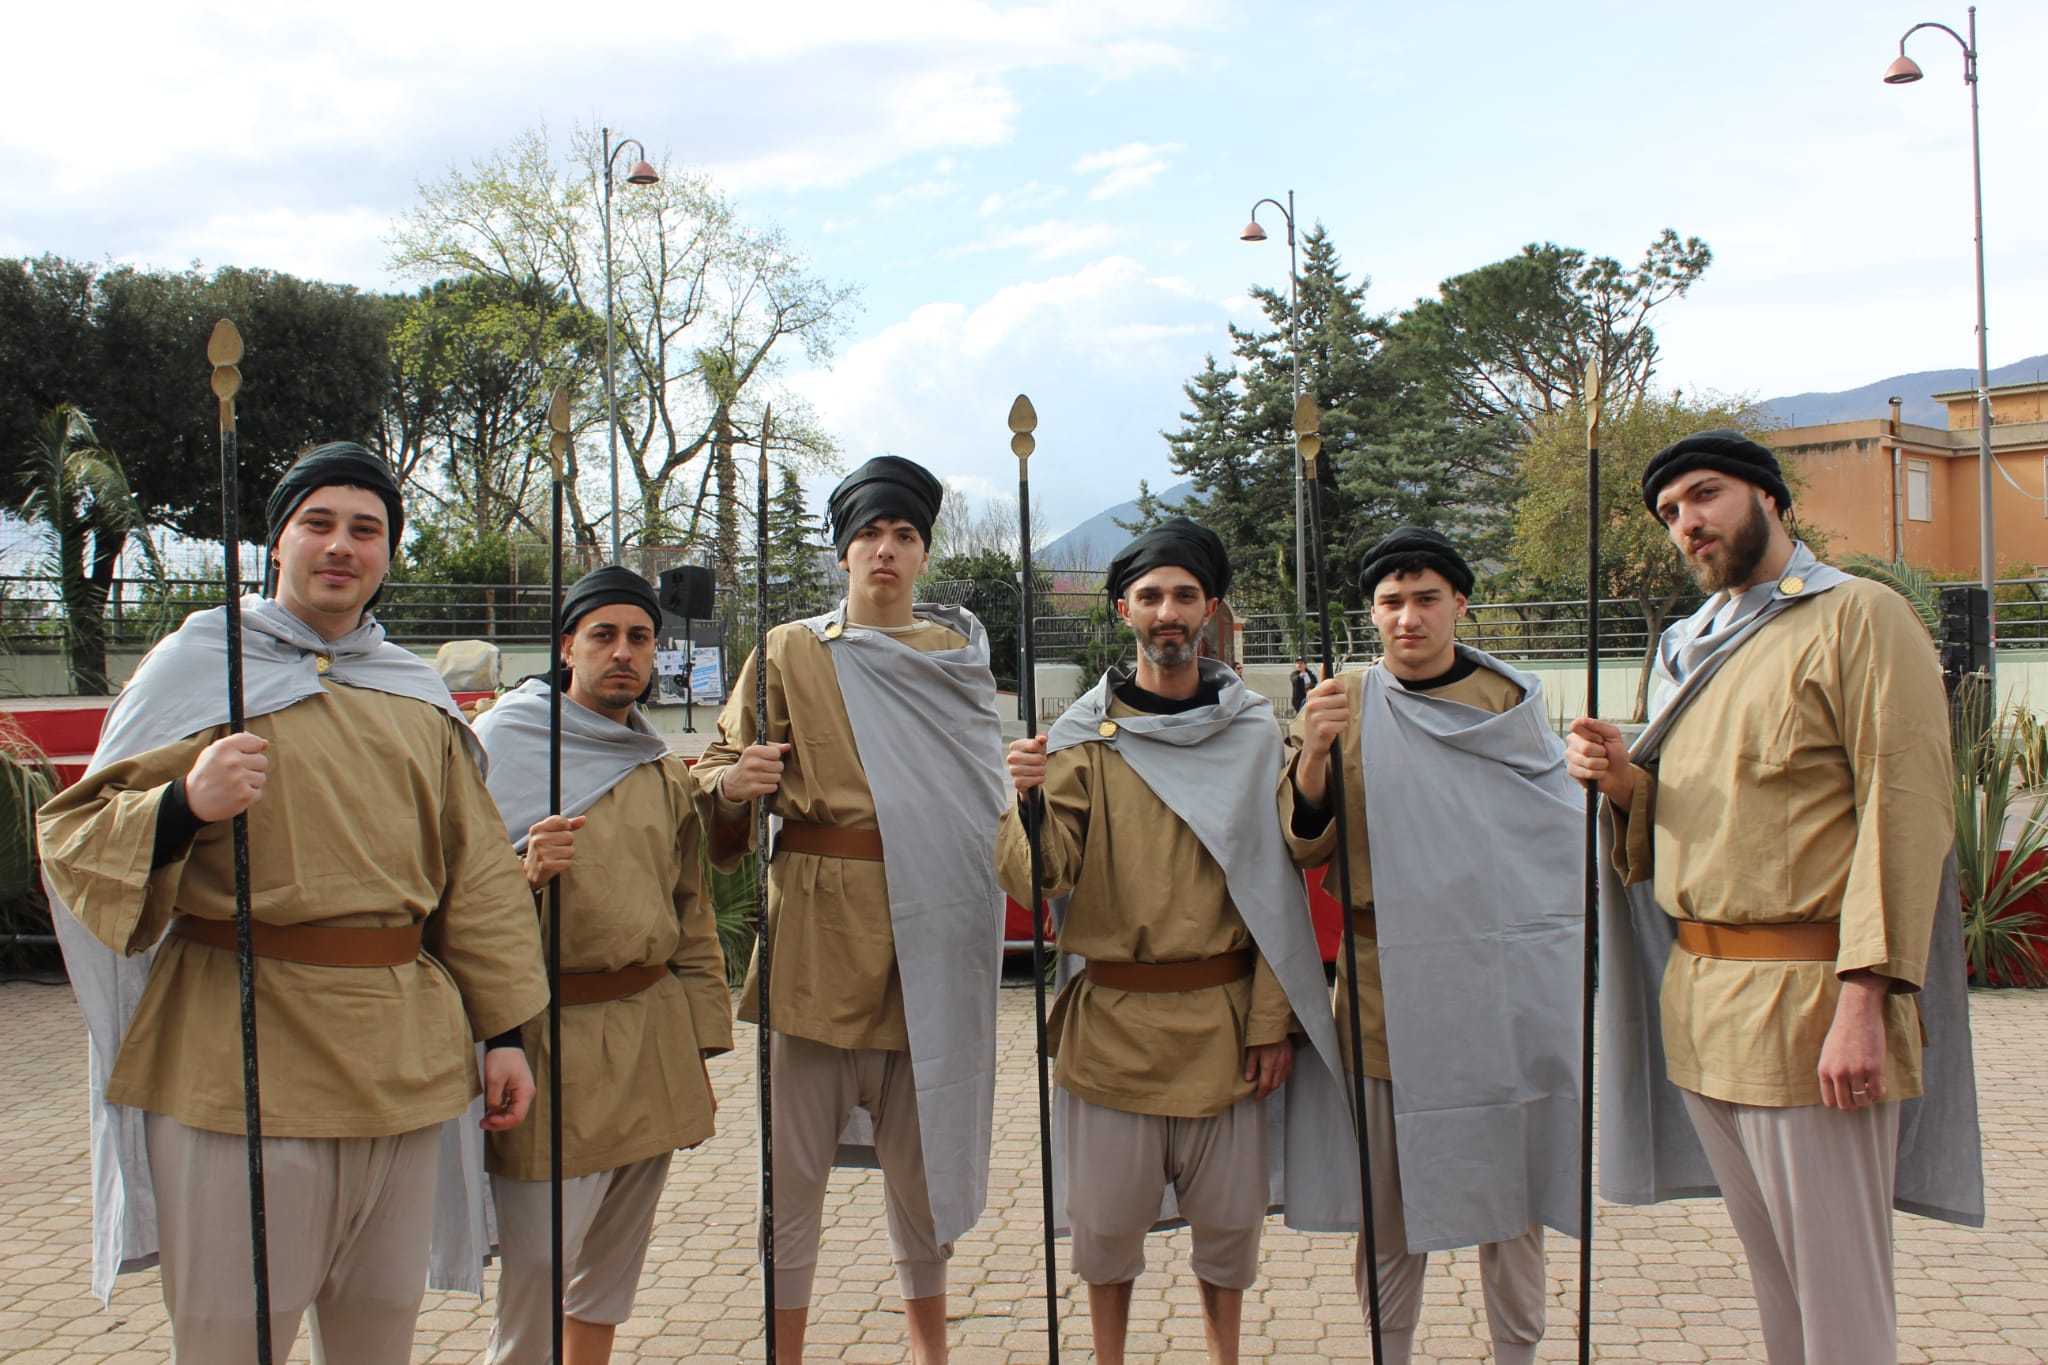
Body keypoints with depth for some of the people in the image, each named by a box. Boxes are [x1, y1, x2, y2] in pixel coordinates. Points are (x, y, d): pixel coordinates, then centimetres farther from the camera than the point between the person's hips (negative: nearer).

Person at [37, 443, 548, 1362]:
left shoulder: (419, 699, 13)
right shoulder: (197, 667, 1)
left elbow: (475, 875, 15)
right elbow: (73, 834, -3)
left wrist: (504, 1029, 11)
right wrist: (185, 807, -23)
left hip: (400, 1061, 4)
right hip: (238, 1058, -4)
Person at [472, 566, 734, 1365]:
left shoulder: (665, 774, 14)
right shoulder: (501, 744, -2)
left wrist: (700, 1048, 13)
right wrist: (522, 873, -22)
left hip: (654, 1043, 5)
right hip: (553, 1037, -5)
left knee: (612, 1271, 13)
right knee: (536, 1271, -7)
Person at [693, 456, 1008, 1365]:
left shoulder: (959, 658, 12)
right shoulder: (790, 653, 5)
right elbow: (721, 776, 1)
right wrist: (732, 785, -20)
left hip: (930, 938, 2)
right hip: (815, 934, -2)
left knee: (920, 1149, 10)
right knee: (795, 1162, 1)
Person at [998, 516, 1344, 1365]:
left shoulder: (1253, 733, 2)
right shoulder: (1082, 736, 0)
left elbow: (1279, 887, 2)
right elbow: (1038, 883, -8)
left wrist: (1274, 1020, -3)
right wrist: (1027, 801, -27)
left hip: (1224, 1015, 1)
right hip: (1111, 1017, 0)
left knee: (1229, 1214, 10)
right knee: (1107, 1215, 9)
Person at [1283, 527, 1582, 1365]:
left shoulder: (1511, 701, 5)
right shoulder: (1344, 702, 4)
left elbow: (1564, 834, 13)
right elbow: (1306, 849, -2)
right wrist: (1312, 756, -19)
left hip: (1503, 986, 0)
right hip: (1388, 990, 0)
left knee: (1508, 1181, 8)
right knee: (1390, 1199, 5)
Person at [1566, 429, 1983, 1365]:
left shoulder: (1859, 617, -6)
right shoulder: (1687, 648, 16)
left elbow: (1907, 811, -15)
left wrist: (1865, 997, -22)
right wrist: (1626, 785, -2)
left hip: (1806, 1004, -7)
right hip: (1697, 1001, 7)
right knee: (1772, 1279, 17)